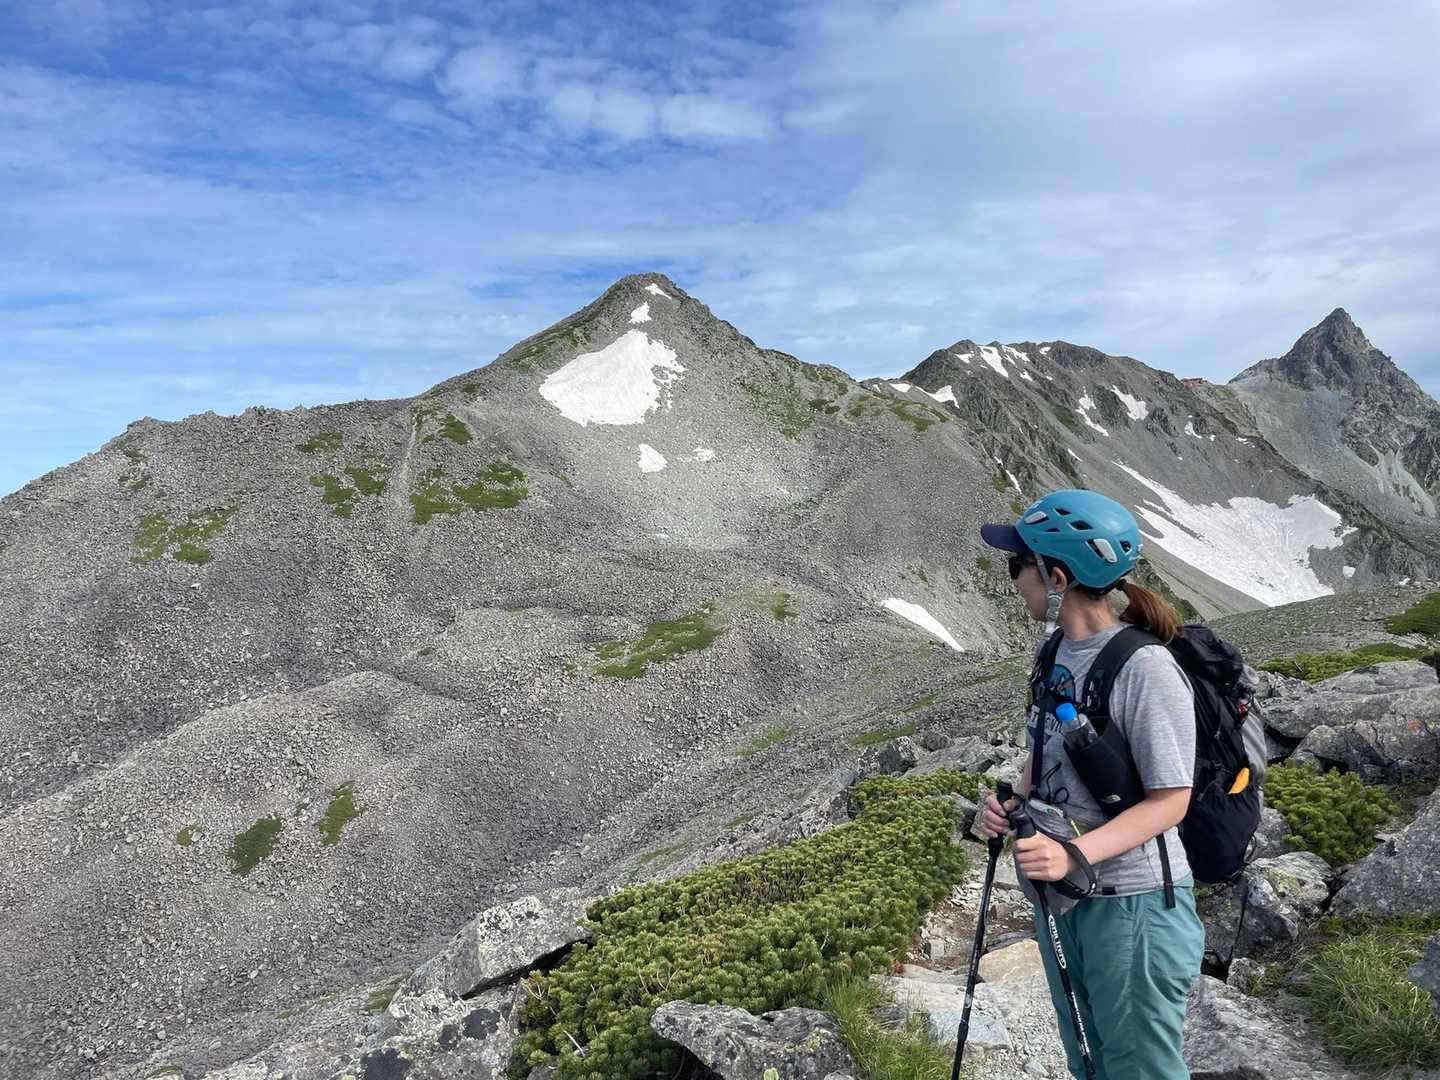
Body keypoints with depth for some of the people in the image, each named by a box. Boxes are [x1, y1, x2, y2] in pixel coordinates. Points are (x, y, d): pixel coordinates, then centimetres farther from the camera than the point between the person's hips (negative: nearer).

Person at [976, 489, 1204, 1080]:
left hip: (1133, 901, -7)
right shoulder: (1054, 651, 1)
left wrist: (1075, 853, -31)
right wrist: (1012, 803, -6)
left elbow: (1170, 800, -20)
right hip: (1060, 894, 8)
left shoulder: (1146, 668, -23)